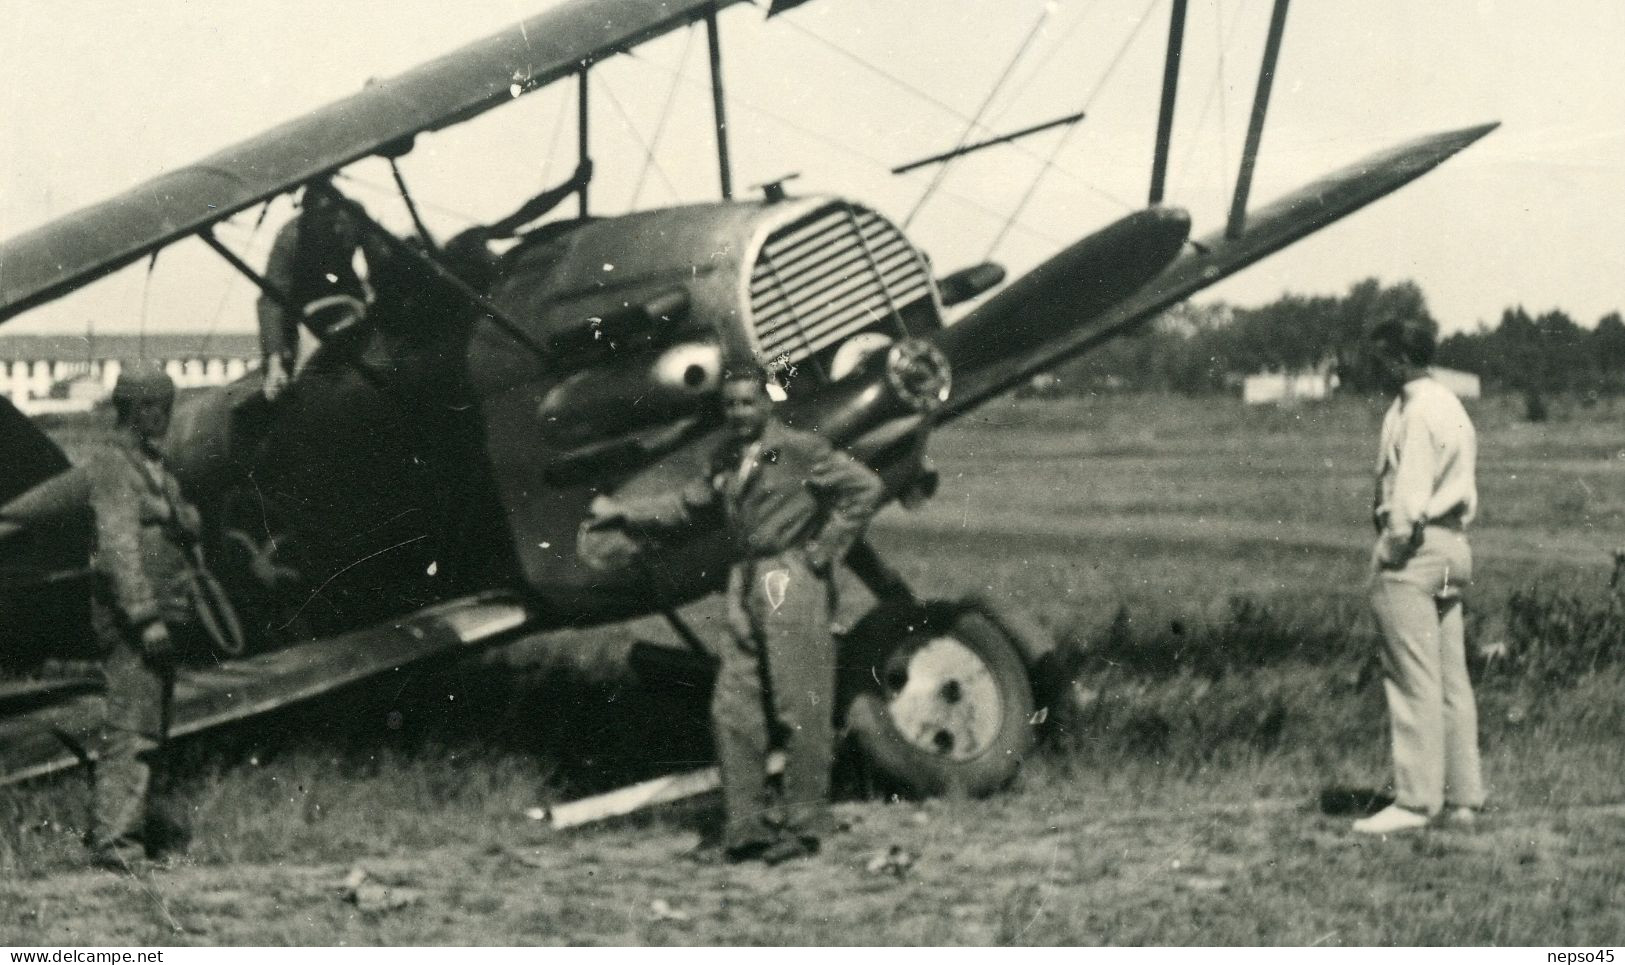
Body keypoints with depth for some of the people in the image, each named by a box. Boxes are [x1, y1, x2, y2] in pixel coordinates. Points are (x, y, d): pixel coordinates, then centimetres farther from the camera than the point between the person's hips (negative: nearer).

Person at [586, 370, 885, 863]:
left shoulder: (800, 450, -6)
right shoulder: (728, 458, 14)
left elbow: (866, 487, -9)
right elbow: (690, 504, 23)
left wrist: (825, 548, -10)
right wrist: (624, 512, 17)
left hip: (792, 579, -7)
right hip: (746, 584, 7)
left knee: (801, 709, -3)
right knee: (732, 710, 4)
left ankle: (804, 823, 3)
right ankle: (747, 824, 10)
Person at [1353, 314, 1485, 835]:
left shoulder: (1415, 412, -13)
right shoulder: (1451, 405, 17)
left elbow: (1410, 493, -18)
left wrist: (1393, 552, -12)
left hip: (1413, 547, -10)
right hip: (1452, 544, 10)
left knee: (1413, 680, -8)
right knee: (1452, 679, 10)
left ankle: (1416, 800, -7)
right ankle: (1462, 796, 12)